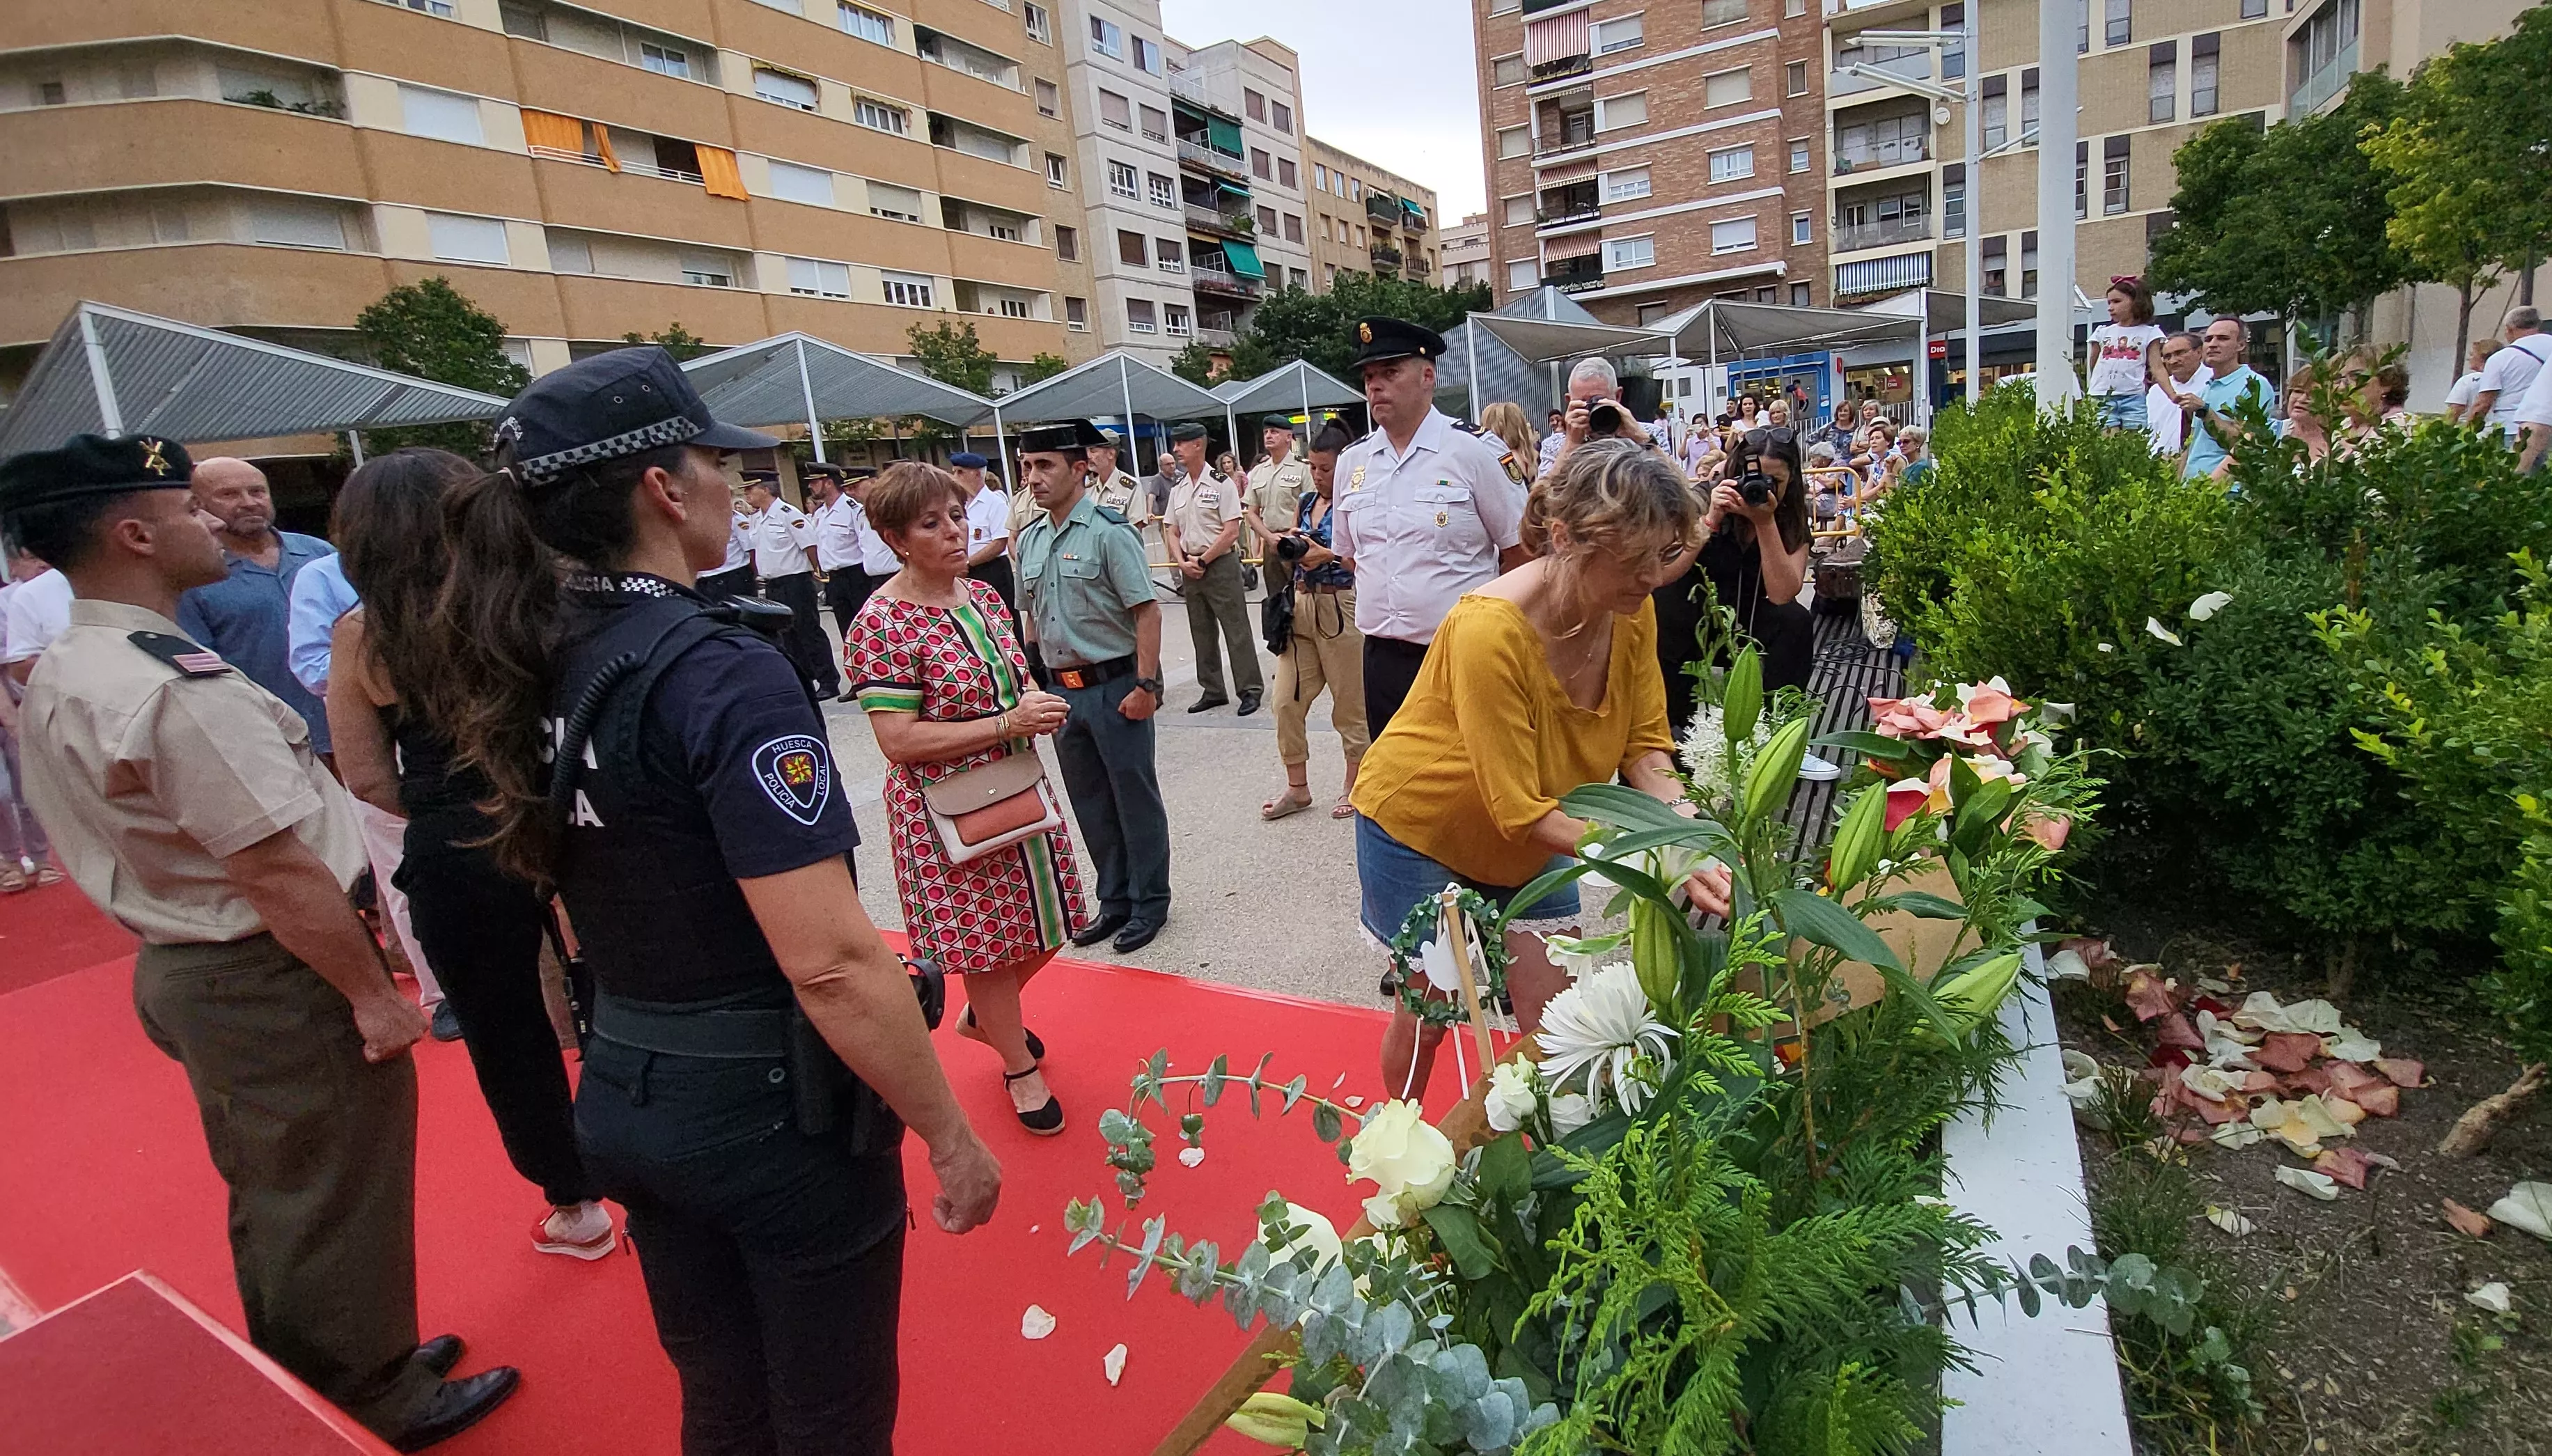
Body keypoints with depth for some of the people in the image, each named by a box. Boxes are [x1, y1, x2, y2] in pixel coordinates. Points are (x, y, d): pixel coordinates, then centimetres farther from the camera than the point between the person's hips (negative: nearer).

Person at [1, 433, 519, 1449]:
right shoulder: (176, 688, -26)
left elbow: (141, 838, 13)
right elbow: (279, 875, -27)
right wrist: (373, 994, -17)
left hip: (182, 968, 10)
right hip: (274, 984, -9)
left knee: (271, 1198, 25)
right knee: (337, 1204, 9)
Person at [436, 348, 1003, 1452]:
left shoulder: (533, 668, 1)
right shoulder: (720, 670, -24)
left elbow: (607, 907, 12)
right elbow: (831, 964, -28)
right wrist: (951, 1139, -17)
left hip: (627, 1101, 7)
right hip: (773, 1114, -7)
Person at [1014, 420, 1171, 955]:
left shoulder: (1108, 532, -13)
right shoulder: (1030, 540, 8)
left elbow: (1147, 611, -16)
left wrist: (1145, 686, -19)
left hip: (1114, 686, -7)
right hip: (1062, 688, 7)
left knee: (1135, 799, 6)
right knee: (1089, 804, 16)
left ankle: (1150, 902, 22)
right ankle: (1114, 900, 32)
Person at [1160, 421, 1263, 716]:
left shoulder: (1221, 483, -8)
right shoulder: (1178, 488, 11)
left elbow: (1232, 531, -13)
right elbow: (1171, 531, 13)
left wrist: (1202, 561, -12)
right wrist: (1183, 563, -3)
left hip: (1221, 564, -7)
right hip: (1190, 567, 7)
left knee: (1236, 629, -4)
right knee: (1201, 632, 12)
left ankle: (1251, 689, 3)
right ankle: (1213, 690, 21)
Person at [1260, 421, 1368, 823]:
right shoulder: (1305, 503, 13)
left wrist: (1327, 554, -24)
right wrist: (1286, 549, -4)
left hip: (1340, 607, -6)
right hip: (1301, 605, 6)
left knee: (1349, 704, 6)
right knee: (1287, 701, 4)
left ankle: (1355, 786, 22)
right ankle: (1297, 787, 18)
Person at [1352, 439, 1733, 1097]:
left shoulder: (1633, 611, -16)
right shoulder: (1490, 629, -36)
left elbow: (1645, 745, -9)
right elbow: (1519, 811, -31)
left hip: (1531, 842, 6)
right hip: (1420, 830, -5)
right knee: (1429, 1012, 11)